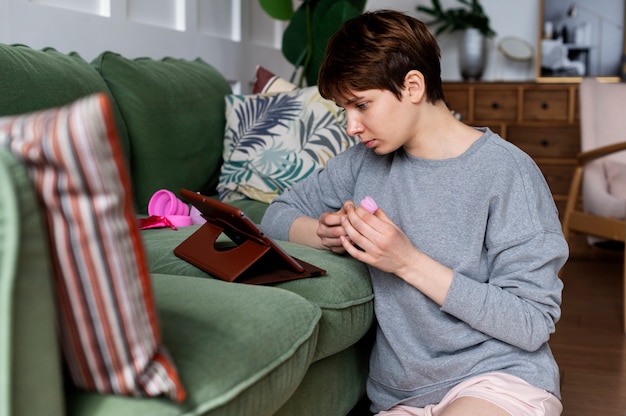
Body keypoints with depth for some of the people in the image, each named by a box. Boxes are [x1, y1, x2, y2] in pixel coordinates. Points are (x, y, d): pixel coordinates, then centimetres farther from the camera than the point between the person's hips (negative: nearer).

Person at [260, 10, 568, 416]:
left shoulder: (507, 172, -10)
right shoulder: (366, 161, 7)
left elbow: (532, 325, -12)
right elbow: (279, 214, 16)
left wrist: (409, 262, -18)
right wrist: (326, 234, -7)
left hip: (501, 380, -4)